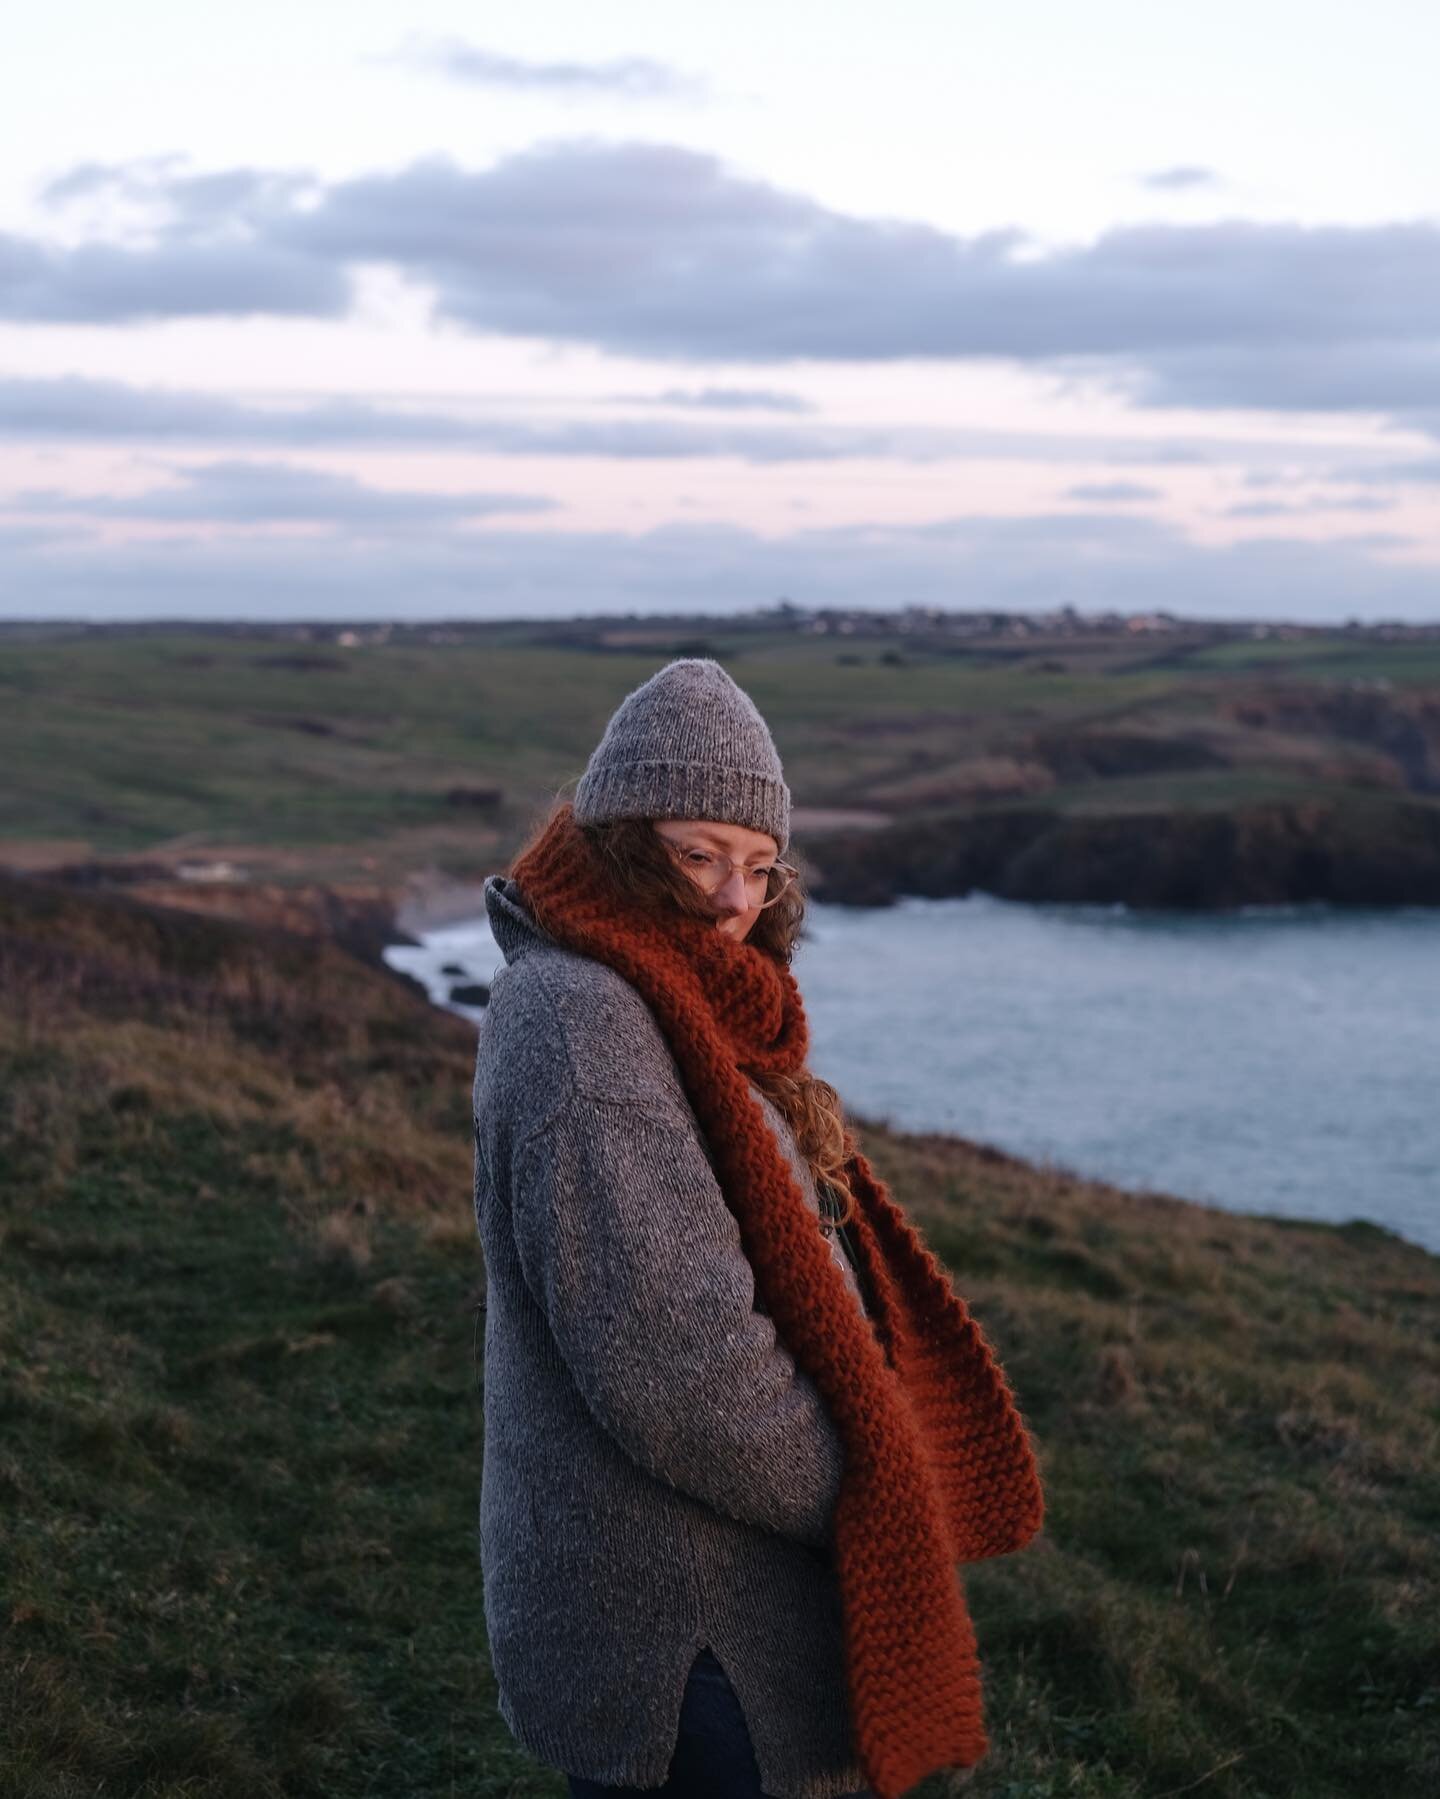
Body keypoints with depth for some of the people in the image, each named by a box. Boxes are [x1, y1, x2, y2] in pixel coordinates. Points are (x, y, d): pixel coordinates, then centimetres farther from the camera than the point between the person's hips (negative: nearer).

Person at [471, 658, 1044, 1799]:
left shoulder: (683, 1007, 11)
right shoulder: (579, 1022, -20)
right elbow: (669, 1355, -26)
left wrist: (885, 1473, 5)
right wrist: (862, 1499, -13)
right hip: (674, 1622, -10)